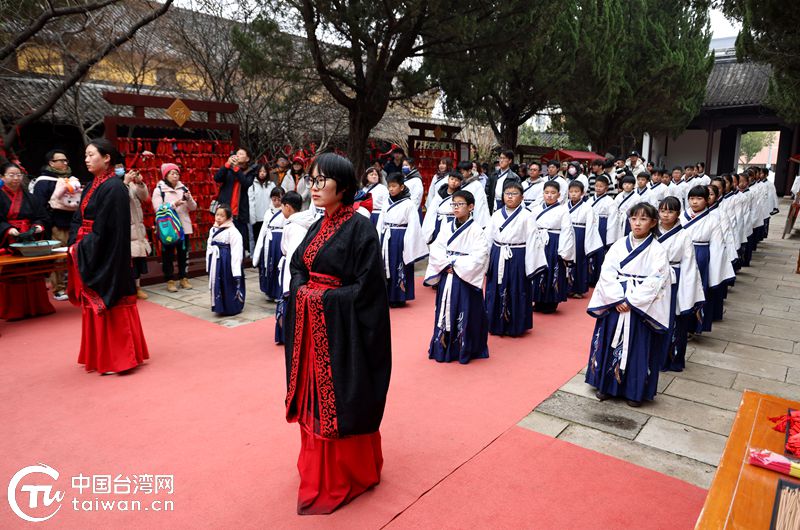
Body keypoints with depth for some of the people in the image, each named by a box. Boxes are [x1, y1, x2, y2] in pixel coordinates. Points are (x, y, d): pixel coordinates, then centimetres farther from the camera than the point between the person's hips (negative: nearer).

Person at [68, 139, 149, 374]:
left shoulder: (114, 188, -14)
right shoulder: (92, 186, 13)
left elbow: (104, 228, -18)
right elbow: (79, 219, 13)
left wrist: (82, 249, -13)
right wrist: (75, 244, -2)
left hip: (105, 258, -9)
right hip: (88, 255, 9)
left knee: (110, 305, -1)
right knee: (95, 305, 14)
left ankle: (118, 359, 11)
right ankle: (100, 356, 26)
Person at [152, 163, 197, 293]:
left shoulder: (183, 188, 9)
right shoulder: (159, 190, -3)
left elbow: (193, 207, 6)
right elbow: (158, 209, -14)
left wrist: (189, 199, -14)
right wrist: (174, 204, -23)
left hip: (183, 226, 4)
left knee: (183, 252, 10)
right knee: (168, 254, 3)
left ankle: (184, 278, 21)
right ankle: (170, 280, 10)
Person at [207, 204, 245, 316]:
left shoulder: (232, 231, -14)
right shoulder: (213, 230, 9)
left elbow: (236, 251, -16)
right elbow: (209, 247, 14)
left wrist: (236, 271, -19)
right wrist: (209, 263, 11)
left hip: (227, 262, -7)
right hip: (215, 261, 7)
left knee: (229, 285, 2)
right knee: (217, 284, 12)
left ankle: (232, 308, 15)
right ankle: (220, 307, 25)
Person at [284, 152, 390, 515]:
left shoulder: (361, 229, -14)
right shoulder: (318, 227, 9)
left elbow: (367, 288, -18)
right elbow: (298, 270, 14)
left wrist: (322, 298, -16)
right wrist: (302, 292, -7)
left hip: (342, 329, -7)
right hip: (310, 325, 8)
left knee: (342, 402, 5)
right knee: (314, 398, 17)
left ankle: (346, 476, 26)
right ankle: (318, 469, 37)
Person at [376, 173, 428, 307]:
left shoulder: (408, 204, -8)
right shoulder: (387, 203, 9)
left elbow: (412, 227, -10)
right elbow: (380, 223, 10)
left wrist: (407, 246, -13)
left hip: (400, 239, -6)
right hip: (386, 238, 6)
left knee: (399, 268, 1)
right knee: (386, 267, 10)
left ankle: (399, 297, 11)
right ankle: (387, 296, 21)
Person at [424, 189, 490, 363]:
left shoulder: (476, 230, -7)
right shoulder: (446, 228, 7)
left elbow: (479, 256, -15)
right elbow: (435, 249, 1)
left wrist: (456, 265, -15)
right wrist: (447, 264, -14)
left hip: (466, 278, -4)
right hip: (446, 276, 5)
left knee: (466, 314, 1)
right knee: (445, 312, 10)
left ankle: (465, 350, 14)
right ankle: (444, 348, 22)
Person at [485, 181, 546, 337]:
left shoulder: (527, 216, -5)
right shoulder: (496, 215, 6)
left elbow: (532, 242, -7)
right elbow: (488, 238, 9)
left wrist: (531, 266, -11)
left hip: (517, 259, -4)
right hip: (497, 258, 4)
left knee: (516, 293, 4)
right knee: (496, 292, 10)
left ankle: (515, 326, 18)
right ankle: (496, 325, 24)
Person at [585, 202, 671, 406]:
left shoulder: (657, 250, -4)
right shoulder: (619, 245, 3)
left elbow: (655, 281, -12)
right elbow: (607, 273, -4)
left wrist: (631, 301, -17)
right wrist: (618, 299, -14)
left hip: (641, 308, -2)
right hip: (614, 304, 3)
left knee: (638, 348, 5)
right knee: (609, 344, 9)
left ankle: (635, 390, 21)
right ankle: (606, 384, 24)